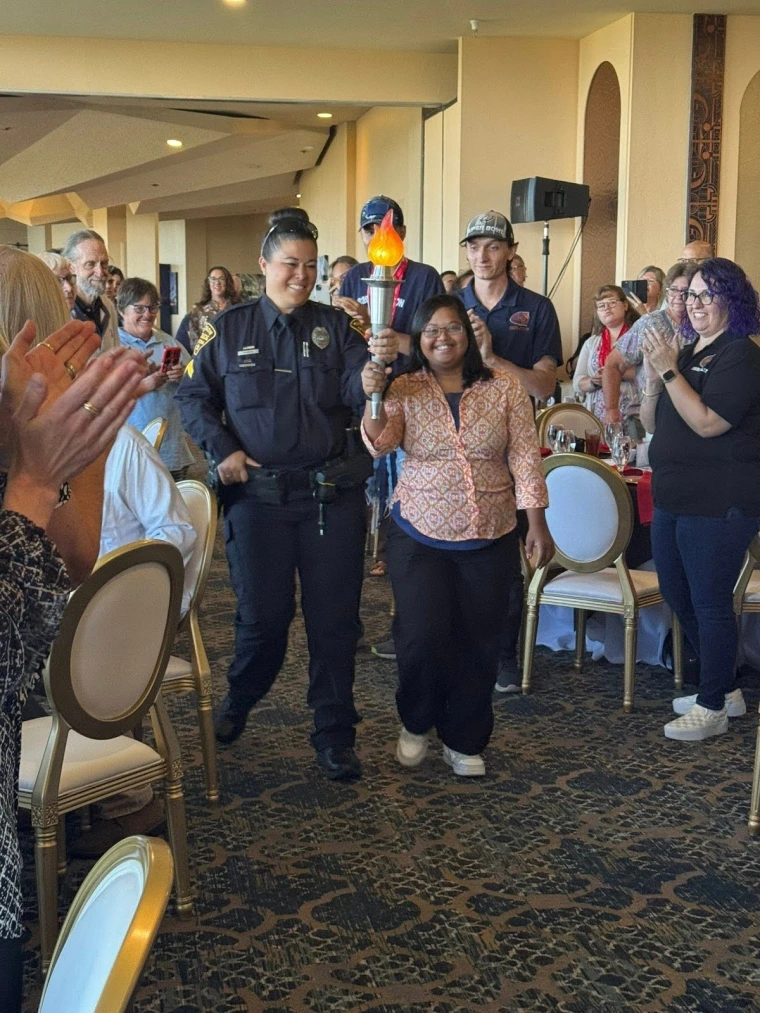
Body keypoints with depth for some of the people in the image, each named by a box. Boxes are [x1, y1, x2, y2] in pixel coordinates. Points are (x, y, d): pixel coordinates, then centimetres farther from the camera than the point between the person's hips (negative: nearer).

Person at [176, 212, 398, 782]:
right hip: (258, 495, 0)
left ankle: (335, 734, 17)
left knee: (334, 618, 4)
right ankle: (239, 703, 37)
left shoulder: (336, 326, 5)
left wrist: (380, 361, -30)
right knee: (262, 613, 8)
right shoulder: (230, 329, 6)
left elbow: (357, 390, -9)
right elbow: (194, 396, 8)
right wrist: (223, 450, -5)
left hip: (332, 495, 1)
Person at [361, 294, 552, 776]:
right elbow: (380, 442, -16)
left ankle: (464, 741, 27)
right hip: (421, 536, -1)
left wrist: (537, 521, -3)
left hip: (490, 538, 1)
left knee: (479, 644, 8)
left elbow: (525, 455, 0)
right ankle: (416, 724, 23)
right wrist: (373, 398, -33)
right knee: (422, 636, -6)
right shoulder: (404, 390, 0)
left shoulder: (504, 387, 0)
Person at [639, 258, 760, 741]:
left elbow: (707, 423, -21)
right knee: (678, 594, 16)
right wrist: (654, 376, -3)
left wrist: (670, 371, -21)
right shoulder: (688, 353, 15)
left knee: (710, 601, -2)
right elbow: (652, 423, 13)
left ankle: (712, 708, 12)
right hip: (675, 497, 10)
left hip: (719, 502, -10)